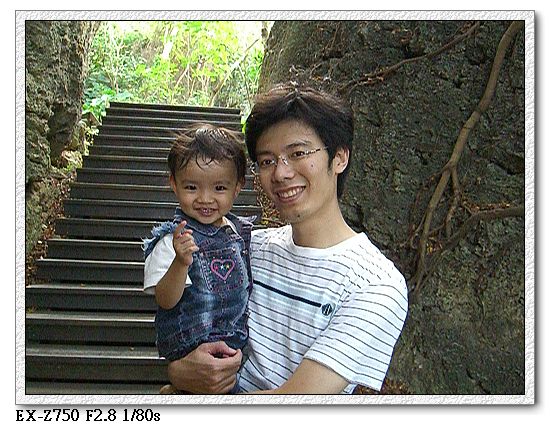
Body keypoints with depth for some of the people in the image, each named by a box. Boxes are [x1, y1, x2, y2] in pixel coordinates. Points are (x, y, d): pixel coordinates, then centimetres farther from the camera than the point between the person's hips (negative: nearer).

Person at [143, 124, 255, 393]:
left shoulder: (243, 232, 6)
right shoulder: (172, 240, -10)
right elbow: (166, 300, -16)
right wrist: (181, 263, -31)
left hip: (242, 343, 6)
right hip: (193, 349, -5)